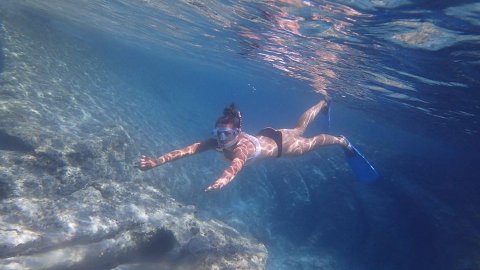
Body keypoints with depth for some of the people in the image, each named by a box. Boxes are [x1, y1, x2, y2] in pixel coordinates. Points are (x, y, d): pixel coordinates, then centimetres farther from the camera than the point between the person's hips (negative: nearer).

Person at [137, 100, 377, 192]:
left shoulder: (241, 146, -45)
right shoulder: (217, 141, -28)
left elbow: (237, 164, -69)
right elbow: (189, 149, -37)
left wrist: (223, 179, -89)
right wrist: (158, 161, -48)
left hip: (280, 144, -7)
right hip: (266, 136, 7)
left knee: (312, 142, 19)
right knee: (300, 127, 31)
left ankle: (341, 140, 49)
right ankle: (323, 104, 58)